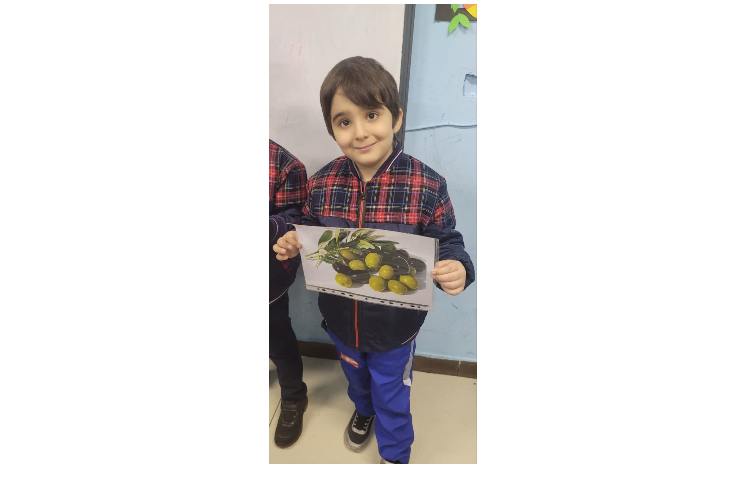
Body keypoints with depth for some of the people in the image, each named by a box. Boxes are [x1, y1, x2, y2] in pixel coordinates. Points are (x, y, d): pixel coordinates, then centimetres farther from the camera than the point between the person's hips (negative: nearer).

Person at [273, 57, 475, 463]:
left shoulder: (427, 186, -21)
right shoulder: (322, 184, -10)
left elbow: (448, 244, -11)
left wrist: (458, 269, -33)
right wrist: (292, 246, -16)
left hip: (394, 326, -3)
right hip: (340, 321, 4)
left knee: (392, 397, 22)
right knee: (356, 378, 33)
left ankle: (395, 455, 53)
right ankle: (363, 410, 68)